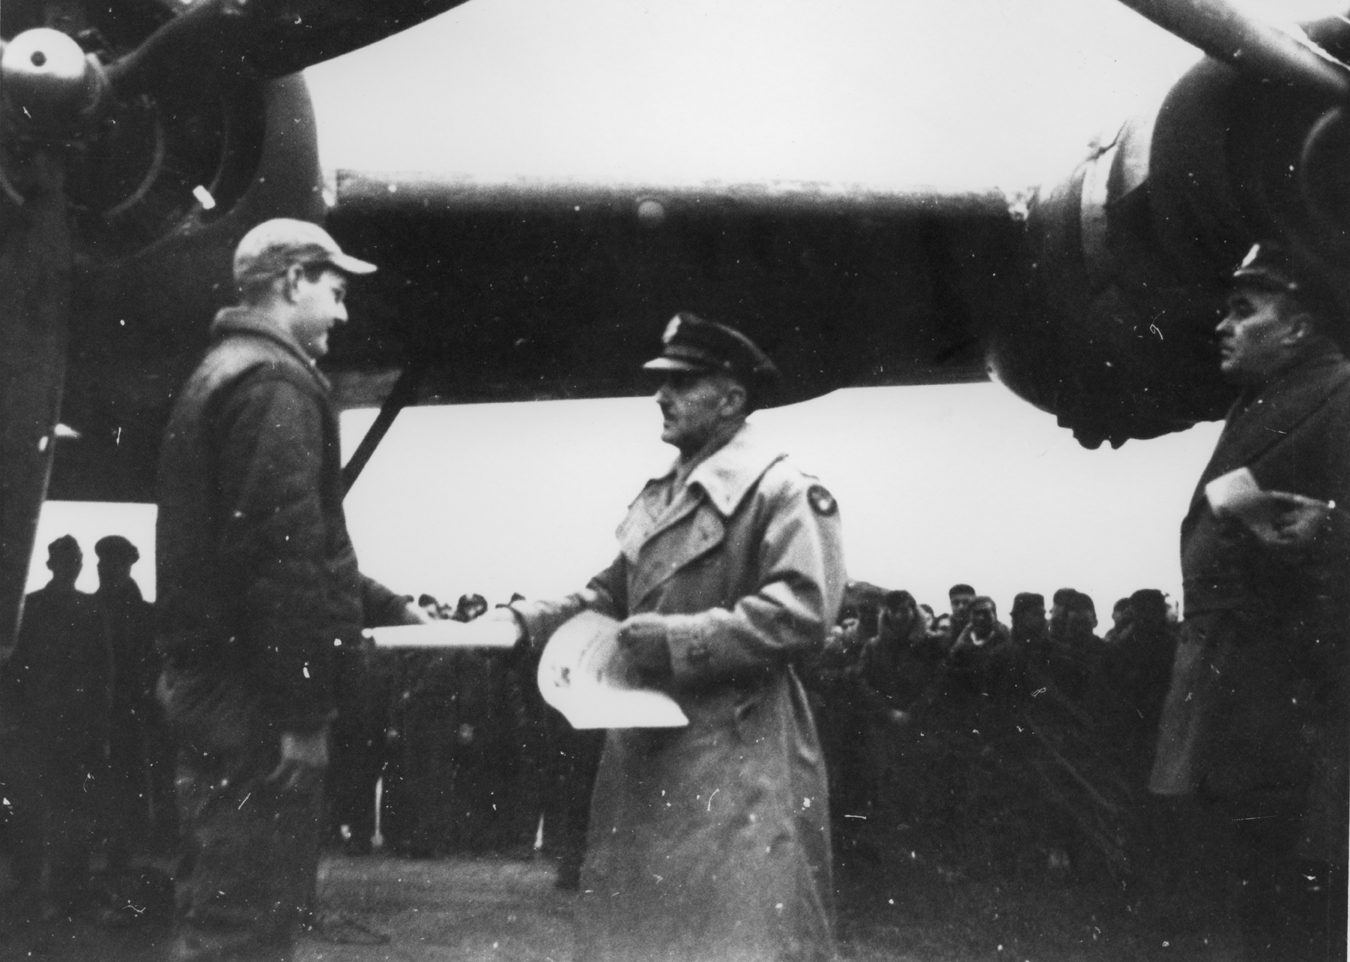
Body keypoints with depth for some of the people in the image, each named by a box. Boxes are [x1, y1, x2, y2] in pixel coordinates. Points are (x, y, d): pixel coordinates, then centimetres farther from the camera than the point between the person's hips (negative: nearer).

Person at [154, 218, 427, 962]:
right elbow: (282, 553, -22)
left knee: (219, 902, 18)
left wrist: (386, 608, 27)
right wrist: (302, 713, -21)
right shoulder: (274, 384, -13)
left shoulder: (222, 376, 20)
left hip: (209, 673, 11)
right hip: (252, 688, -10)